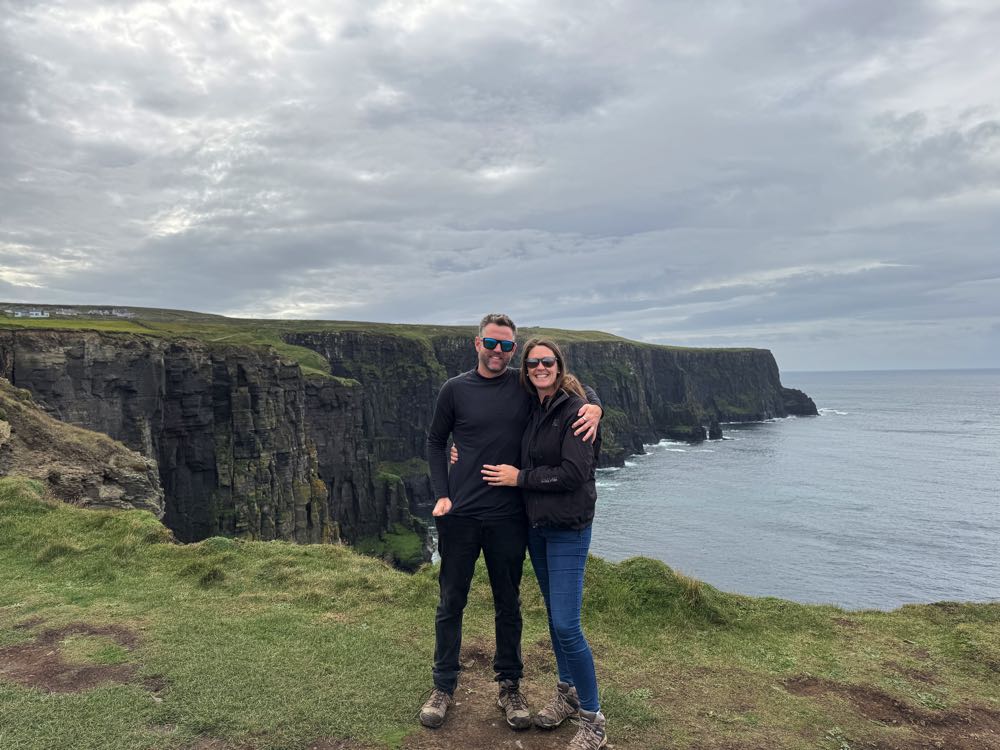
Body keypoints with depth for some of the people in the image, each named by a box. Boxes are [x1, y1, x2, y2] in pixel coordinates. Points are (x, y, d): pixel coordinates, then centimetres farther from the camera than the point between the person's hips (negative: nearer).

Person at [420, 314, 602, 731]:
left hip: (509, 518, 1)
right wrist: (441, 495, -3)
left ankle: (509, 686, 30)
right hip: (459, 516, 0)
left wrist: (593, 407, -14)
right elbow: (435, 443, 7)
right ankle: (443, 687, 27)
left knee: (508, 604, 13)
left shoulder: (525, 387, 0)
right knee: (451, 603, 10)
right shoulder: (455, 390, -1)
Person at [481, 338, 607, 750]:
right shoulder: (532, 411, 7)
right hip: (535, 526, 7)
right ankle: (567, 693, 35)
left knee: (566, 625, -8)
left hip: (568, 529, -7)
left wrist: (519, 477, -14)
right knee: (553, 614, 17)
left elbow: (574, 473, -22)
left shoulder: (575, 410, -15)